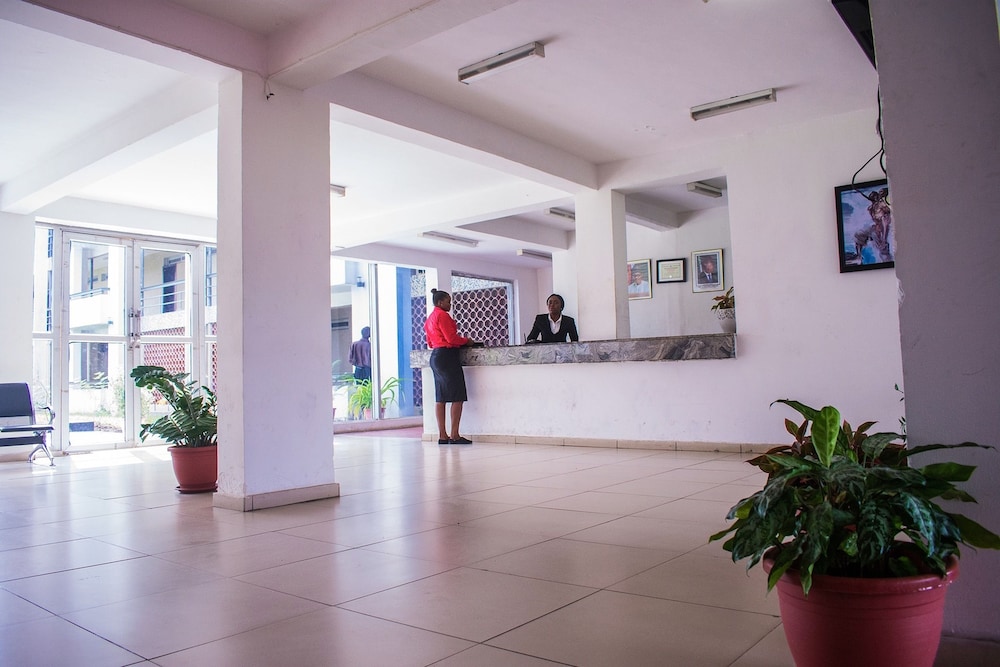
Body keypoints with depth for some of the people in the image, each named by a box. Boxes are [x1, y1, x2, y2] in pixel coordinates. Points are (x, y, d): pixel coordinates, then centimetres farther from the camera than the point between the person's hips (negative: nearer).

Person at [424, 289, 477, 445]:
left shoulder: (430, 318, 20)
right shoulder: (442, 315, -10)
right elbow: (451, 338, -17)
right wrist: (467, 341, -2)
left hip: (435, 356, 10)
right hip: (447, 356, -10)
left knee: (440, 397, 8)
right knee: (458, 397, -7)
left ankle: (442, 435, 9)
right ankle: (454, 436, -9)